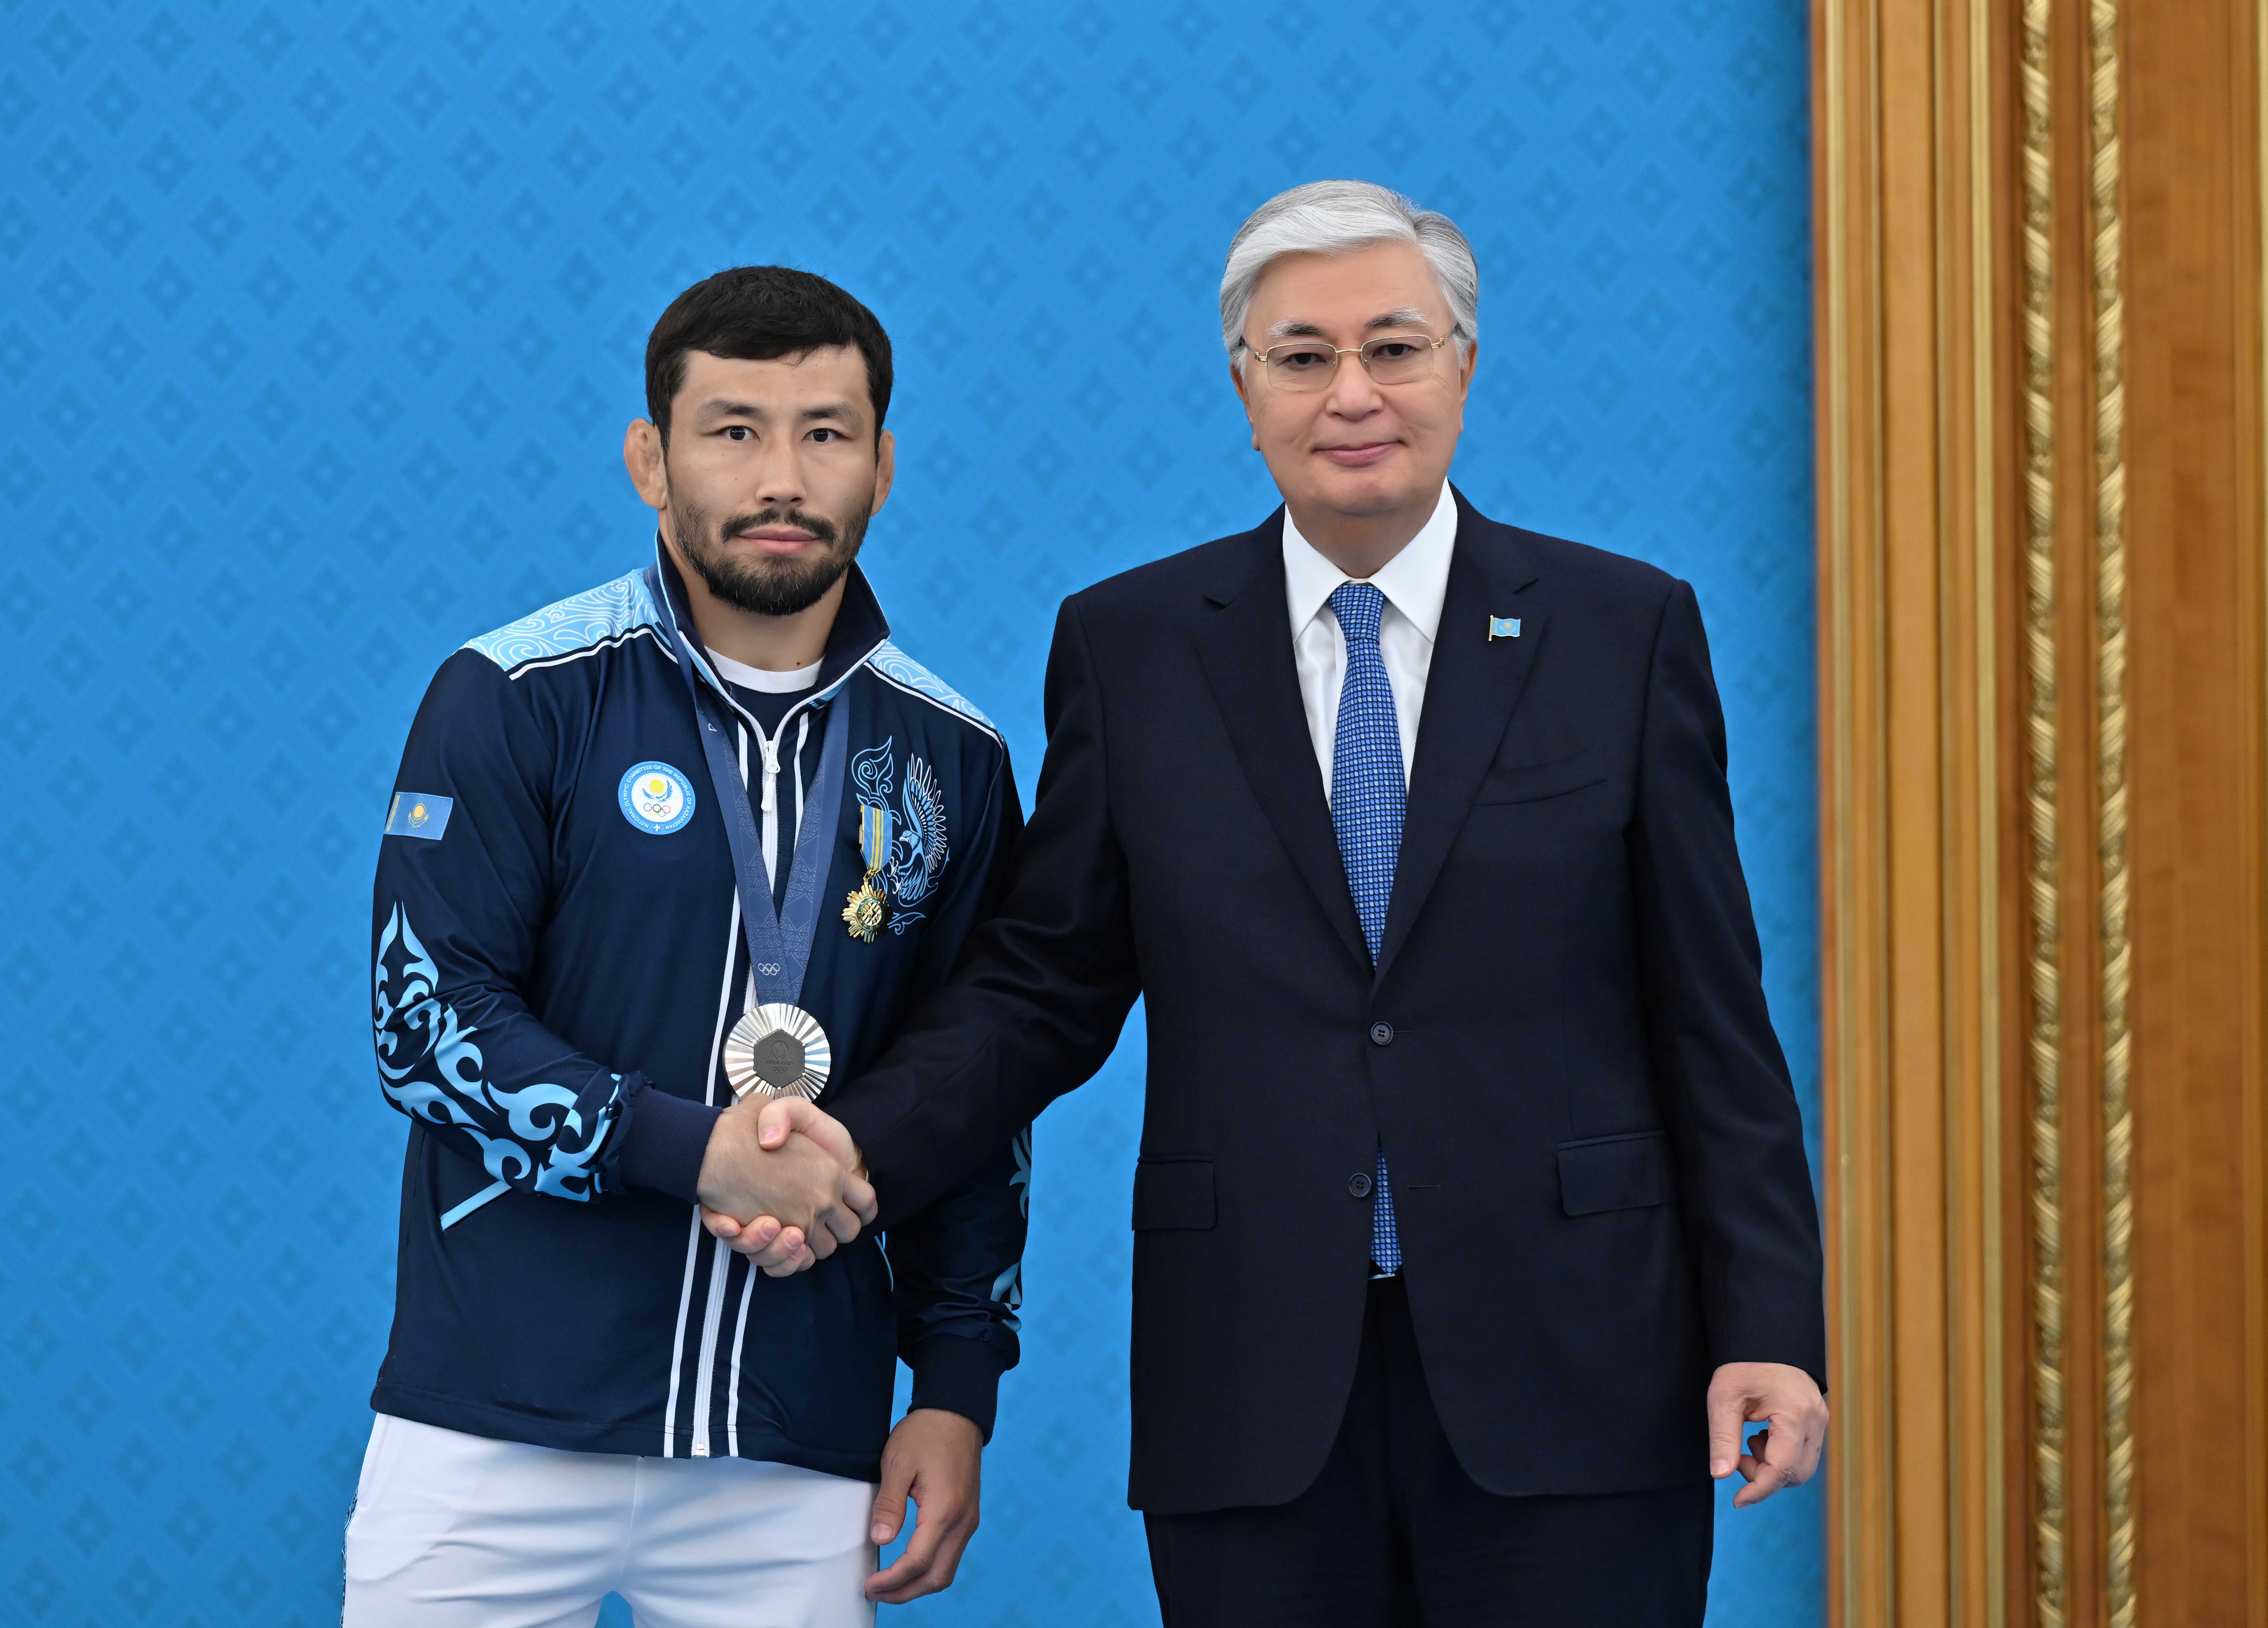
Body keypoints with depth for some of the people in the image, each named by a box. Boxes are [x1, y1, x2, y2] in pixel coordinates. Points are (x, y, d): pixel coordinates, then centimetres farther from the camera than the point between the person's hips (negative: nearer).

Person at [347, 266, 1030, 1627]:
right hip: (501, 1433, -2)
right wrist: (693, 1147, -17)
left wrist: (960, 1391, 6)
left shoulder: (950, 757, 9)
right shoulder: (515, 699, -2)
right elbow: (426, 1022, -7)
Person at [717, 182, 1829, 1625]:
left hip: (1570, 1388, -1)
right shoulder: (1127, 645, 7)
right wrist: (857, 1145, -9)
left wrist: (1770, 1328, -3)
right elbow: (1045, 983, 8)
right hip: (1255, 1397, 1)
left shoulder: (1627, 629, 5)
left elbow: (1712, 1016, 4)